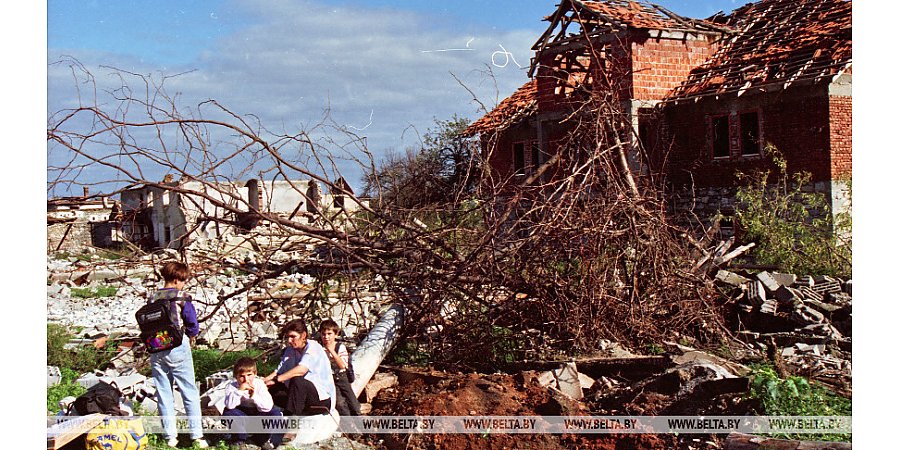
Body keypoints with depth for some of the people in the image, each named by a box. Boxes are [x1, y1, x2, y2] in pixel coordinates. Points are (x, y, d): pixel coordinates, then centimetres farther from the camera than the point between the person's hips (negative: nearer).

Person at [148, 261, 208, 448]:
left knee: (164, 394, 9)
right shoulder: (182, 298, -8)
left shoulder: (153, 298, 4)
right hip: (177, 349, -4)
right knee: (190, 393, 4)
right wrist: (190, 335, 12)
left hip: (156, 350, 4)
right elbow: (193, 326, -7)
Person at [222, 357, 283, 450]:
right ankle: (240, 440, -7)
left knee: (276, 412, -25)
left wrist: (254, 396, -37)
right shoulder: (232, 386, -15)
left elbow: (268, 406, -24)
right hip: (242, 417, 0)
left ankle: (269, 441, -7)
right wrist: (239, 390, -41)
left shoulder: (259, 384, -15)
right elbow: (229, 405, -33)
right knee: (228, 412, -28)